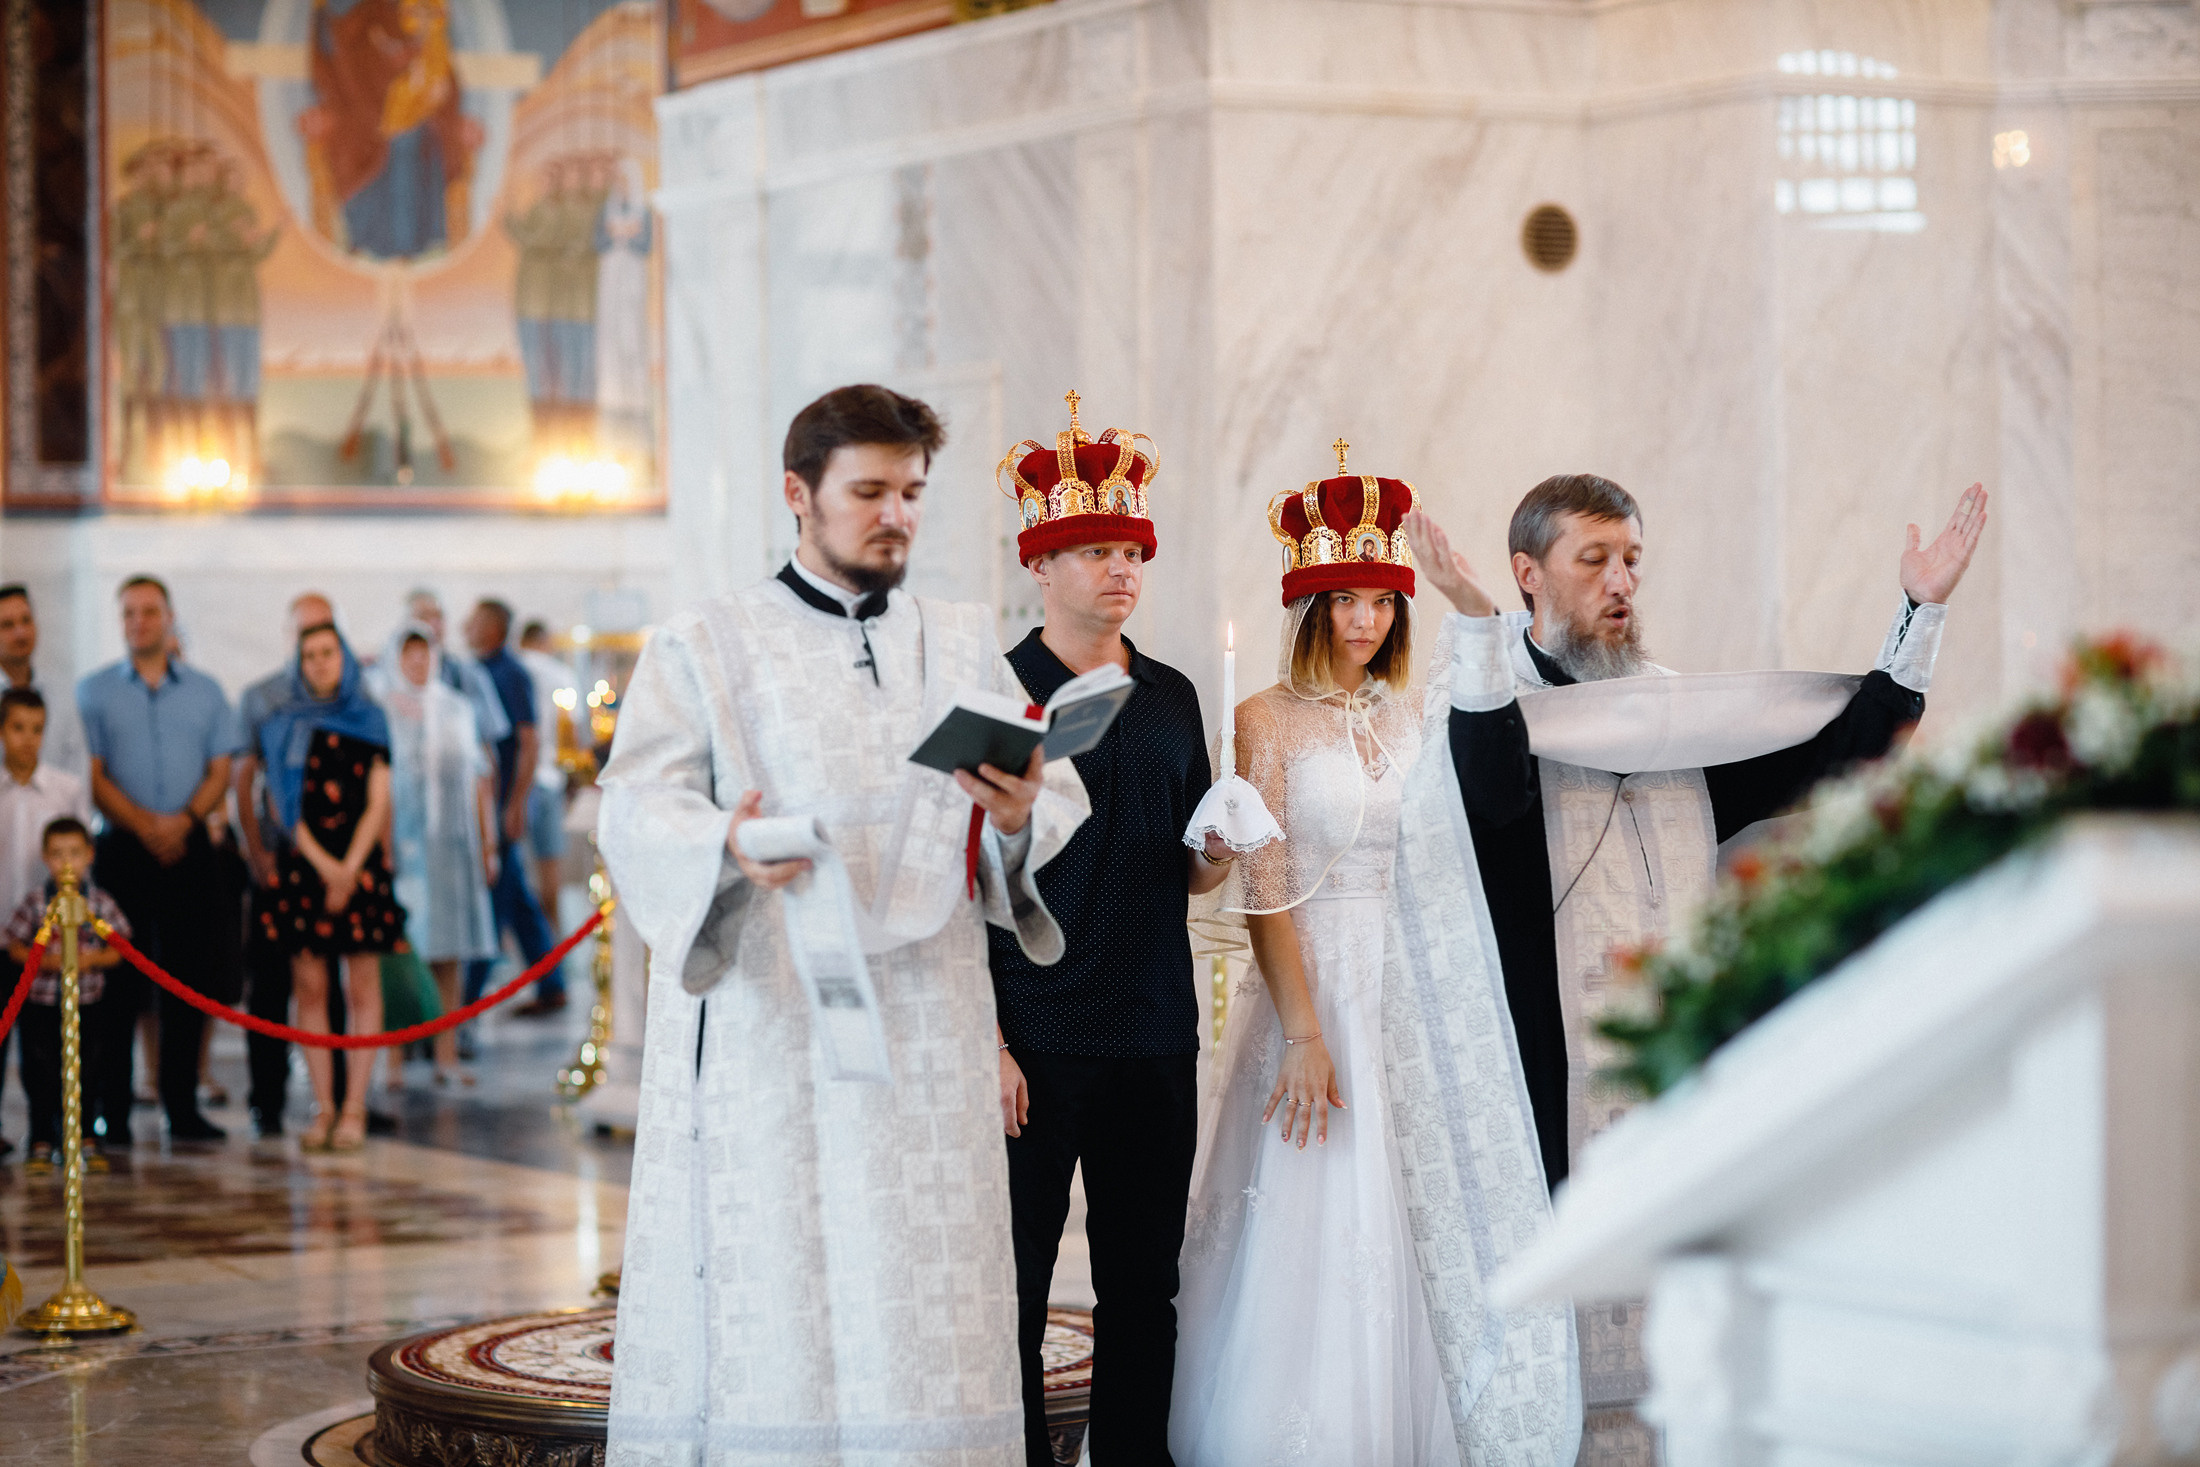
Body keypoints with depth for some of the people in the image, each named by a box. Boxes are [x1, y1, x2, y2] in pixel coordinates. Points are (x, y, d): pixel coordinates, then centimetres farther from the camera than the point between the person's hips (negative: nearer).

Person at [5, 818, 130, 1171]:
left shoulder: (100, 903, -3)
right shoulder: (34, 902, -5)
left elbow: (118, 949, 2)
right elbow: (16, 947, -1)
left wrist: (93, 959, -17)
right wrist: (47, 960, -17)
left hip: (88, 1000, 1)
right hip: (42, 1002, -1)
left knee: (88, 1075, 6)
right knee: (42, 1075, 2)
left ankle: (84, 1134, 22)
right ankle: (42, 1141, 14)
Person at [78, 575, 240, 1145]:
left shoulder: (204, 691, 12)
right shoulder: (95, 691, 6)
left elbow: (221, 771, 7)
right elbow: (93, 775, 0)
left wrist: (184, 820, -11)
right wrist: (144, 824, -13)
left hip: (189, 847, 2)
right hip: (121, 848, -2)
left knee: (188, 981, 2)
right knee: (118, 984, -5)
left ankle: (183, 1108, 8)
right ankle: (113, 1112, -2)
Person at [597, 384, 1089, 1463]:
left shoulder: (966, 647, 16)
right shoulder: (705, 649, 6)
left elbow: (1060, 804, 9)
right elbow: (638, 808, -6)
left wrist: (1020, 818, -15)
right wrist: (728, 845, -27)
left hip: (922, 1041, 3)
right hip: (761, 1036, -3)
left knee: (917, 1332, -1)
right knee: (765, 1326, -6)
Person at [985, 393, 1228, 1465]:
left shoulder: (1171, 697, 13)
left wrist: (1222, 851, -4)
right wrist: (986, 1043, -14)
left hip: (1155, 1035, 5)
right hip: (1036, 1036, -5)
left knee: (1144, 1279, 9)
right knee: (1013, 1284, -1)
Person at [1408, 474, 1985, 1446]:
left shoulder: (1687, 712, 16)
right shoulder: (1498, 708, 0)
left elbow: (1841, 746, 12)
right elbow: (1494, 793, -23)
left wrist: (1920, 612, 4)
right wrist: (1476, 626, -31)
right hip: (1559, 1067, -5)